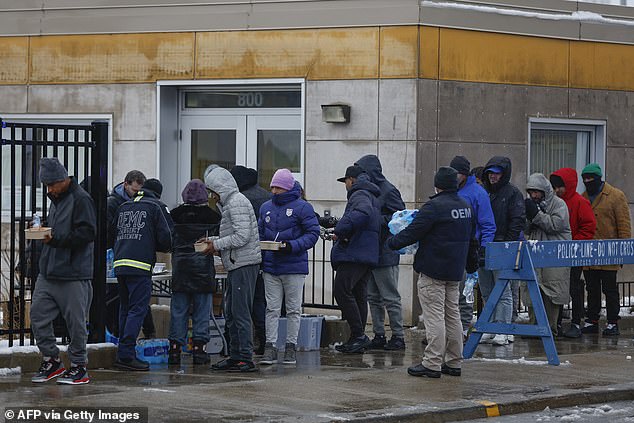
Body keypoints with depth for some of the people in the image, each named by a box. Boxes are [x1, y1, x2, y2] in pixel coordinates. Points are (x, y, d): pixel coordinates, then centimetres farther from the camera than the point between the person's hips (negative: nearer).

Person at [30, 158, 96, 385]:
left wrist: (56, 239, -23)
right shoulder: (56, 200, 18)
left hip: (73, 274, -9)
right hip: (48, 272, 9)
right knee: (38, 314, 4)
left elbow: (87, 232, -19)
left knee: (76, 321, 0)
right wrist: (43, 231, 9)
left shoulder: (81, 200, -10)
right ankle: (51, 361, 15)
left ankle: (79, 367, 10)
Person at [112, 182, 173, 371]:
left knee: (126, 308, 14)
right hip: (140, 265, -6)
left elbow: (113, 234, 22)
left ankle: (124, 354, 15)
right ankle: (126, 354, -14)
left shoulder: (123, 207, 20)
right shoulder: (154, 207, 4)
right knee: (138, 309, -6)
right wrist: (155, 247, 20)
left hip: (119, 264, 6)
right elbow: (165, 237, 0)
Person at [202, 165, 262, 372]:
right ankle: (235, 356, 18)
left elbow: (242, 236, -20)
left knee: (241, 313, -10)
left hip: (244, 264, -11)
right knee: (231, 313, 14)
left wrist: (217, 245, -11)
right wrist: (213, 241, 12)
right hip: (236, 265, 11)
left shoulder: (237, 202, -12)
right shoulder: (230, 203, 21)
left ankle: (246, 359, -10)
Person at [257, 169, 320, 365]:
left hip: (294, 268, -4)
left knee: (293, 309, 5)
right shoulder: (266, 207, 11)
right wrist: (258, 253, 1)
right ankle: (270, 347, 3)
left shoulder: (302, 207, -6)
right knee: (272, 309, 2)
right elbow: (260, 233, 18)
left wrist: (292, 246, -21)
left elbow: (313, 233, -8)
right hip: (270, 267, 4)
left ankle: (291, 348, 11)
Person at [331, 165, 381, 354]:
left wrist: (341, 230, -22)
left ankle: (359, 335, -17)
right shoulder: (372, 197, 26)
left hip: (354, 254, -11)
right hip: (368, 256, 11)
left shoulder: (360, 195, -7)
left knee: (342, 291, -14)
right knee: (359, 295, 12)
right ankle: (358, 339, 13)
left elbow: (362, 213, -29)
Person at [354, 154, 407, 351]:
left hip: (385, 253, -9)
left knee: (390, 298, -3)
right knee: (373, 297, 11)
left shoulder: (388, 191, -12)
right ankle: (379, 336, 16)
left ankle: (398, 336, 3)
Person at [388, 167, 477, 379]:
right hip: (455, 272, 8)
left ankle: (432, 363, -8)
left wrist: (393, 242, 1)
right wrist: (472, 262, 34)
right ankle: (454, 362, 17)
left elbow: (414, 231, -16)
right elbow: (470, 237, 22)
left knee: (434, 316, -7)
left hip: (433, 270, -8)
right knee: (452, 315, 14)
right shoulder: (466, 206, 10)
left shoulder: (434, 206, -17)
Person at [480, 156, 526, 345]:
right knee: (487, 292, 10)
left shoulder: (512, 193, -2)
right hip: (482, 249, 6)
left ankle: (503, 331, -3)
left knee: (503, 292, -4)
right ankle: (490, 329, 16)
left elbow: (518, 220, -8)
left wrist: (508, 243, -14)